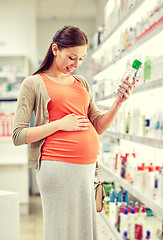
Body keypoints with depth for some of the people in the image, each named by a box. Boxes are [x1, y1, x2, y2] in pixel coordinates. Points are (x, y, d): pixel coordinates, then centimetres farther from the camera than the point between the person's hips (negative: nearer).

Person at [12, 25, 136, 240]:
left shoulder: (82, 83, 18)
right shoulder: (34, 83, 1)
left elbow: (97, 127, 17)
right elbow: (18, 136, -4)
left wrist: (118, 103, 1)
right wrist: (60, 124, -11)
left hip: (88, 166, 6)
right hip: (58, 166, -5)